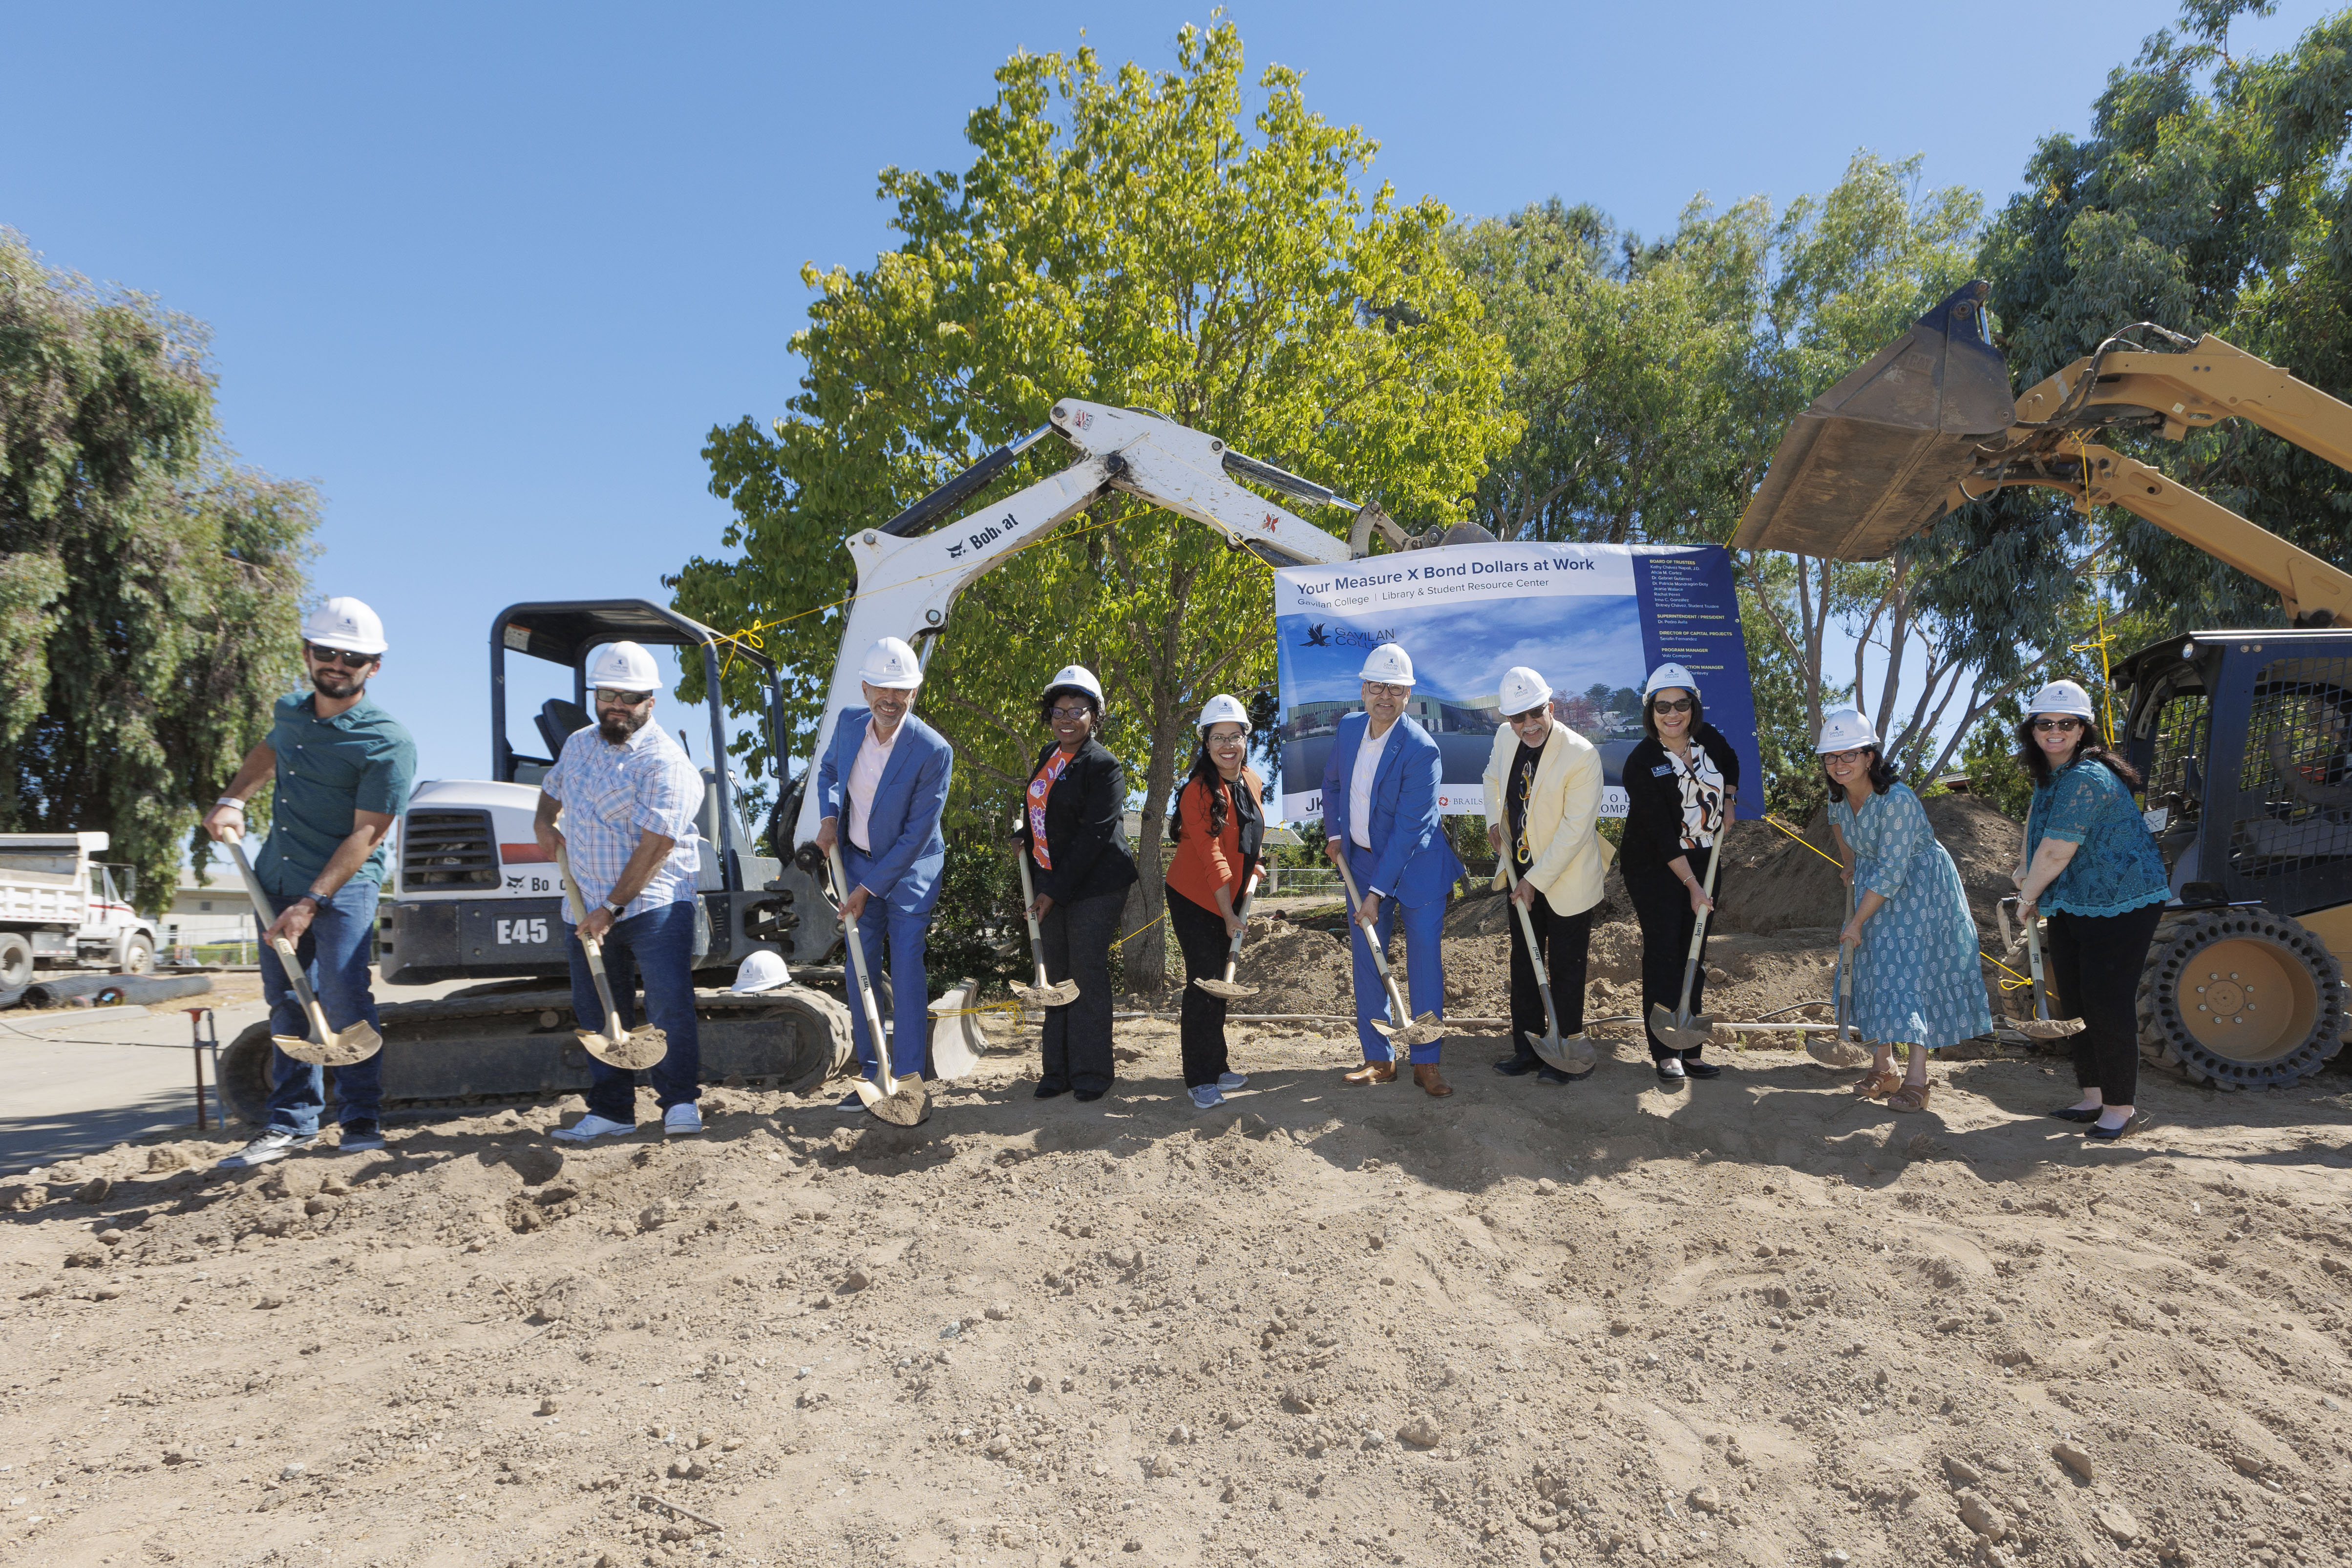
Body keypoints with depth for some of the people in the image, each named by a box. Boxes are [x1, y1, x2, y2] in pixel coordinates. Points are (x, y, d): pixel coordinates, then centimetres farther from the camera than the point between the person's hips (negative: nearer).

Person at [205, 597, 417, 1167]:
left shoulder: (387, 742, -15)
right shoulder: (290, 712, 8)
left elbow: (366, 833, -19)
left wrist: (310, 904, -25)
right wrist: (231, 800, 17)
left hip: (345, 884, -7)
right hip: (276, 878, 7)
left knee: (343, 1000, -12)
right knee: (286, 1002, 9)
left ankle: (363, 1121, 0)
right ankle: (293, 1122, 17)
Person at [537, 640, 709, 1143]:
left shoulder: (664, 761, -13)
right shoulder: (578, 744, 12)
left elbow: (655, 846, -19)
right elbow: (552, 787, 35)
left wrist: (612, 907, -19)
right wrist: (543, 821, 12)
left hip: (654, 903, -7)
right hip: (586, 908, 7)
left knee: (669, 1006, -9)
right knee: (597, 1011, 9)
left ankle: (681, 1102, 4)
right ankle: (610, 1110, 18)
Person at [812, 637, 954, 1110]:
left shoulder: (933, 751, -22)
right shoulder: (849, 722, -6)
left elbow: (917, 834, -19)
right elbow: (828, 770, 17)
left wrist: (867, 889, -17)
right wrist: (829, 817, -3)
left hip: (909, 870, -5)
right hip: (856, 860, 5)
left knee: (907, 970, -9)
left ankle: (908, 1078, 0)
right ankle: (873, 1076, 15)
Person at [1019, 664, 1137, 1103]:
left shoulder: (1103, 766, -13)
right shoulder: (1048, 757, 11)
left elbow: (1094, 836, -18)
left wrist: (1055, 891, -19)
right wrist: (1035, 878, 15)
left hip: (1094, 886, -7)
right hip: (1050, 885, 7)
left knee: (1088, 975, -2)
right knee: (1058, 977, 11)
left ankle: (1091, 1073, 9)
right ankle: (1058, 1069, 19)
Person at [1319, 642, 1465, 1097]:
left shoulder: (1421, 751, -22)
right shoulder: (1348, 728, -2)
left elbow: (1407, 829, -23)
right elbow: (1332, 782, 19)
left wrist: (1377, 893, -24)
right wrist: (1334, 832, 7)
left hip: (1416, 867, -6)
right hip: (1362, 861, 6)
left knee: (1425, 962, -1)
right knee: (1367, 962, 8)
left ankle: (1426, 1064, 10)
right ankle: (1379, 1060, 18)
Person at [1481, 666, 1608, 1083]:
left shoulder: (1581, 755, -22)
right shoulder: (1505, 738, -1)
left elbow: (1576, 828, -22)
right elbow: (1493, 778, 21)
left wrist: (1537, 879, -20)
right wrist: (1494, 820, 3)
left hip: (1567, 881, -7)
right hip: (1522, 875, 7)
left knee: (1566, 969, 4)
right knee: (1523, 963, 15)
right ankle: (1528, 1049, 28)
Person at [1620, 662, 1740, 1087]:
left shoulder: (1708, 737, -2)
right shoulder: (1641, 762, -18)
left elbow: (1731, 765, 24)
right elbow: (1661, 833, -20)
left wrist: (1728, 803, 9)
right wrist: (1691, 884, -21)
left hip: (1705, 861, 5)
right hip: (1655, 868, -5)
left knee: (1694, 958, 8)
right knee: (1663, 955, -6)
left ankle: (1689, 1051, 15)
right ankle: (1666, 1053, 1)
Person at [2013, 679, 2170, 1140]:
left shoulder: (2086, 779, -24)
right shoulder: (2049, 774, 7)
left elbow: (2055, 853, -23)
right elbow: (2036, 819, 29)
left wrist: (2027, 898, -8)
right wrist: (2024, 870, 21)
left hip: (2122, 905, -10)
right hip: (2073, 906, 10)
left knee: (2107, 1002, -8)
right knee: (2074, 999, 13)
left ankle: (2120, 1107, 4)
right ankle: (2093, 1097, 24)